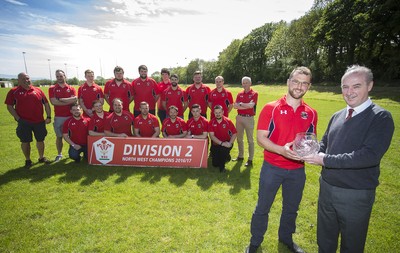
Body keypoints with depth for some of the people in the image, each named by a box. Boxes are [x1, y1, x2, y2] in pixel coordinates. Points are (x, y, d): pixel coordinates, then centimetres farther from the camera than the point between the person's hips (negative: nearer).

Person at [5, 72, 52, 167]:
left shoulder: (38, 90, 5)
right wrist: (18, 118, -9)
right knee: (25, 141, 8)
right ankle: (28, 160, 24)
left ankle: (42, 157, 28)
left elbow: (46, 104, 8)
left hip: (39, 121, 2)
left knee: (40, 140, 11)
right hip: (24, 122, -1)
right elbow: (9, 106, -1)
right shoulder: (14, 91, 1)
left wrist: (49, 116, 0)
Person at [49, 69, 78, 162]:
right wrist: (69, 101, -10)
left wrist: (61, 99, -11)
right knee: (59, 136, 8)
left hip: (71, 116, 0)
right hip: (58, 116, 0)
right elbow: (53, 102, -10)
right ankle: (59, 154, 20)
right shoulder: (52, 88, 4)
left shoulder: (71, 88, 6)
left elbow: (75, 99, -10)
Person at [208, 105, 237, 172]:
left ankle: (222, 167, -9)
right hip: (216, 144, 2)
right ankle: (226, 157, 33)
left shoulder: (228, 121, -10)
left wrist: (230, 143, -22)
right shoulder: (211, 122, -9)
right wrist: (221, 143, -26)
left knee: (223, 149, -37)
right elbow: (212, 136, -15)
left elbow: (234, 133, -6)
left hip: (226, 143, -2)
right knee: (215, 164, 0)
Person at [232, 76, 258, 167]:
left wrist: (241, 104, -7)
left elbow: (251, 105, -18)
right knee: (239, 138, 14)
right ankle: (240, 156, 29)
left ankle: (250, 159, 9)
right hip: (239, 117, 6)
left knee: (250, 139, 2)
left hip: (249, 118, -5)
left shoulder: (254, 94, -3)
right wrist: (247, 106, -12)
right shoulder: (240, 94, 10)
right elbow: (235, 106, -2)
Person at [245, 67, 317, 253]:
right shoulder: (271, 108, -10)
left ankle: (286, 238, 49)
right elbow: (261, 138, -12)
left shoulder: (311, 113, 2)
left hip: (297, 170, 4)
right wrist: (281, 150, -27)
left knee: (291, 208, 22)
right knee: (263, 207, 11)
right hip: (272, 167, -3)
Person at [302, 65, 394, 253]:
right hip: (327, 188, 5)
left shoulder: (381, 118, -14)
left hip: (355, 195, -5)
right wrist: (315, 153, -10)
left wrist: (326, 160, -24)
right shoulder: (337, 116, 5)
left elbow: (371, 155, -26)